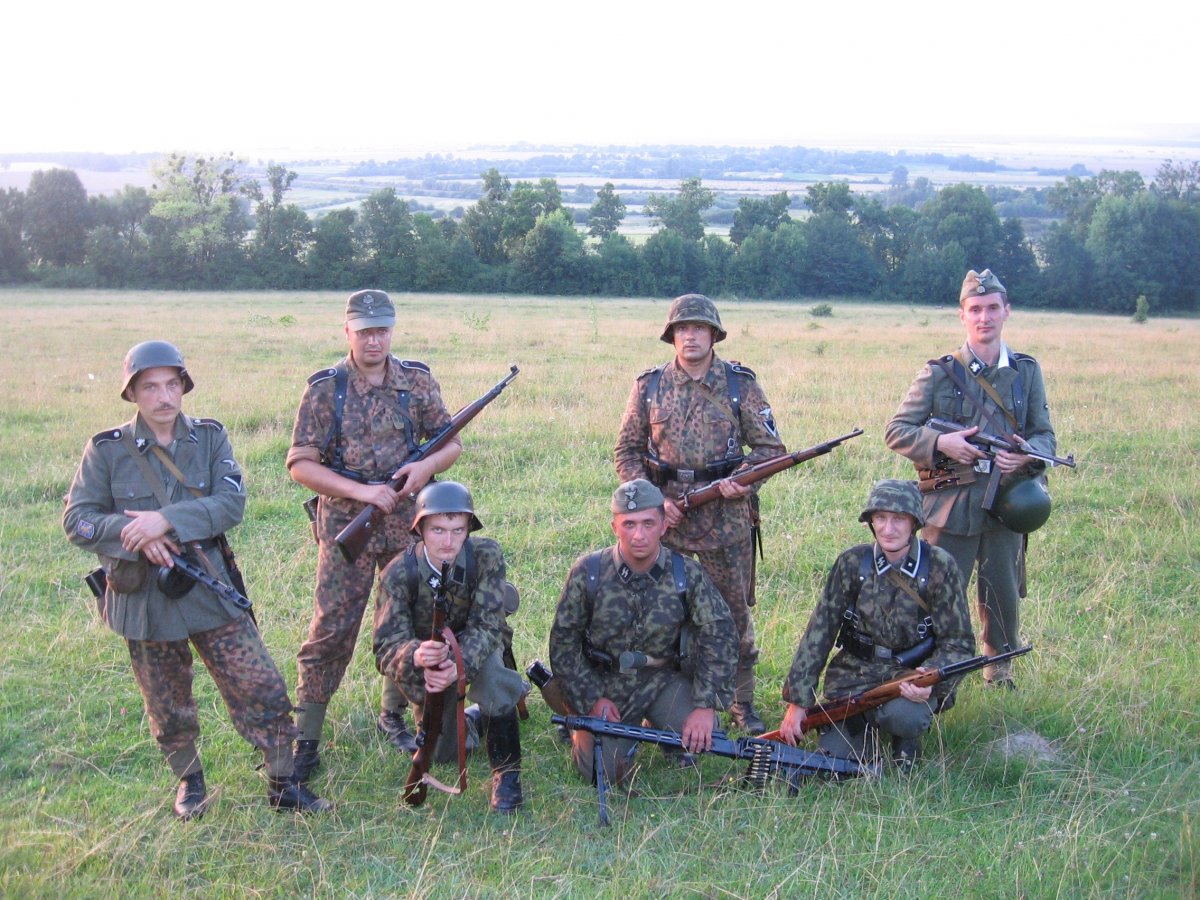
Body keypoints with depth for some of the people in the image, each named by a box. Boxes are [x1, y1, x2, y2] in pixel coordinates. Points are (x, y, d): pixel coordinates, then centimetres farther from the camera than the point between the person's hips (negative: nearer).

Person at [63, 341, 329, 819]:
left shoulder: (211, 437, -1)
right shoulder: (106, 449, -4)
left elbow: (232, 504, -12)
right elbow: (77, 520, -7)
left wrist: (167, 520, -24)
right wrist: (133, 533, -23)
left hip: (209, 588, 1)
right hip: (143, 596, 0)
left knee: (263, 690, -2)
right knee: (168, 707, 14)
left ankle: (283, 784, 13)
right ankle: (189, 781, 37)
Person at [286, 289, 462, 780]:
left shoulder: (418, 381, 2)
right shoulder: (325, 389, -5)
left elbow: (452, 444, 7)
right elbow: (301, 463, -8)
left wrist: (427, 465, -15)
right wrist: (361, 492, -18)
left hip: (408, 521, 3)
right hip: (346, 525, -3)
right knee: (331, 629, -4)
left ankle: (394, 715, 30)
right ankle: (306, 737, 4)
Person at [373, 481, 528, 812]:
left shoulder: (486, 556, -29)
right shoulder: (399, 573, -29)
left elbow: (486, 625, -31)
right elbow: (386, 645, -32)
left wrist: (459, 667, -52)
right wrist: (415, 655, -57)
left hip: (476, 648, -1)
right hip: (427, 661, 1)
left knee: (489, 667, -36)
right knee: (442, 754, 5)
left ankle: (506, 772, -18)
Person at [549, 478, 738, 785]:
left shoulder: (687, 574, -11)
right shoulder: (588, 572, -13)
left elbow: (720, 637, -9)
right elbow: (563, 642, -4)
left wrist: (706, 706, -18)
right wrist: (592, 700, -11)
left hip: (665, 679, 1)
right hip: (605, 682, -1)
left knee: (700, 740, -23)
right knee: (601, 769, -14)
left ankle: (661, 725, 13)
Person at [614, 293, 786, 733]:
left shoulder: (741, 384, 2)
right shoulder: (649, 385, 4)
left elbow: (770, 446, 5)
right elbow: (627, 451, 6)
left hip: (727, 516, -1)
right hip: (665, 515, 1)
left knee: (735, 613, 6)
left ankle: (742, 703, 18)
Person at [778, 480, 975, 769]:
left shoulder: (939, 567, -11)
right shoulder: (852, 563, -6)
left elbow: (959, 642, -7)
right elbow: (819, 631, -4)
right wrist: (798, 701, -7)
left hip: (912, 675, -2)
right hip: (854, 674, 2)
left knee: (902, 715, -34)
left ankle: (907, 741, 4)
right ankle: (867, 723, 20)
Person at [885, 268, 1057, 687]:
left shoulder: (1026, 371, 7)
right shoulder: (939, 372, -1)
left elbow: (1044, 434, 10)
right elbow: (896, 431, -1)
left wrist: (1027, 455, -13)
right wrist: (941, 443, -18)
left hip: (1006, 501, 3)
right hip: (950, 503, -2)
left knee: (1002, 597, 13)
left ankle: (1000, 674, 35)